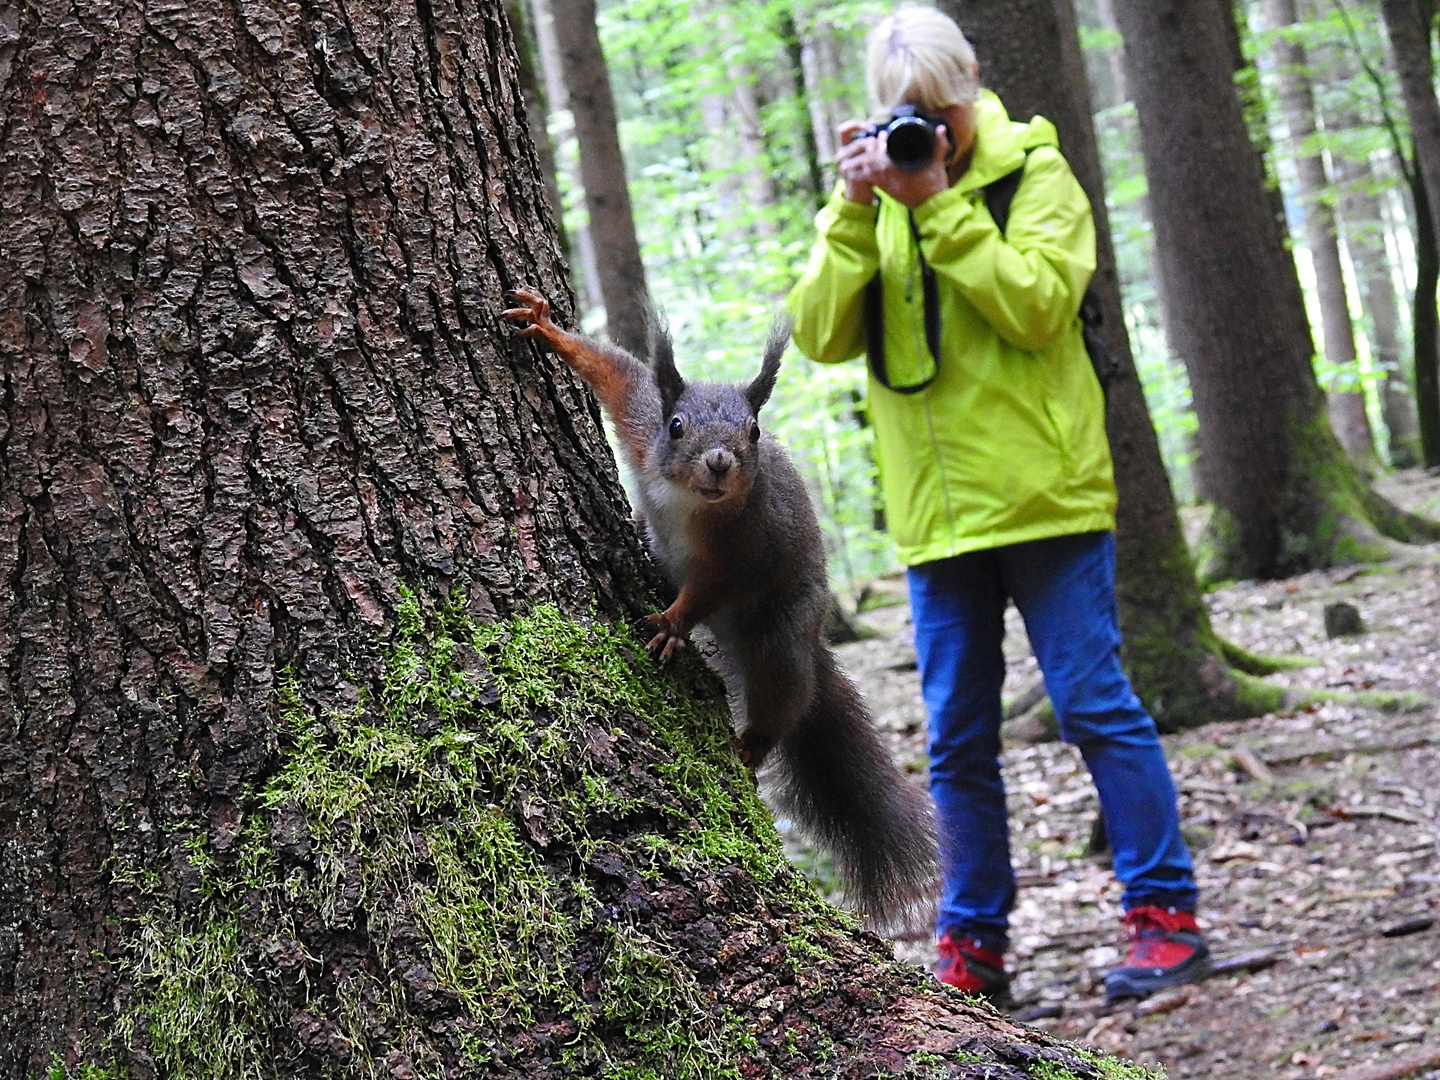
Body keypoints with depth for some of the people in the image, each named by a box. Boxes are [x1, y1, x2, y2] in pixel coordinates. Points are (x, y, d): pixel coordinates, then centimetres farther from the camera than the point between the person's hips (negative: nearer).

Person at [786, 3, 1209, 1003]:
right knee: (958, 739, 8)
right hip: (936, 512, 4)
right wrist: (857, 210, -12)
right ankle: (973, 942, 17)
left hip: (1044, 496, -4)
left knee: (1096, 705, -3)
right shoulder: (868, 194, 10)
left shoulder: (1035, 171, 0)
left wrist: (938, 204, -18)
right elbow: (821, 336, -2)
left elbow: (1039, 306, -16)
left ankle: (1166, 917, 5)